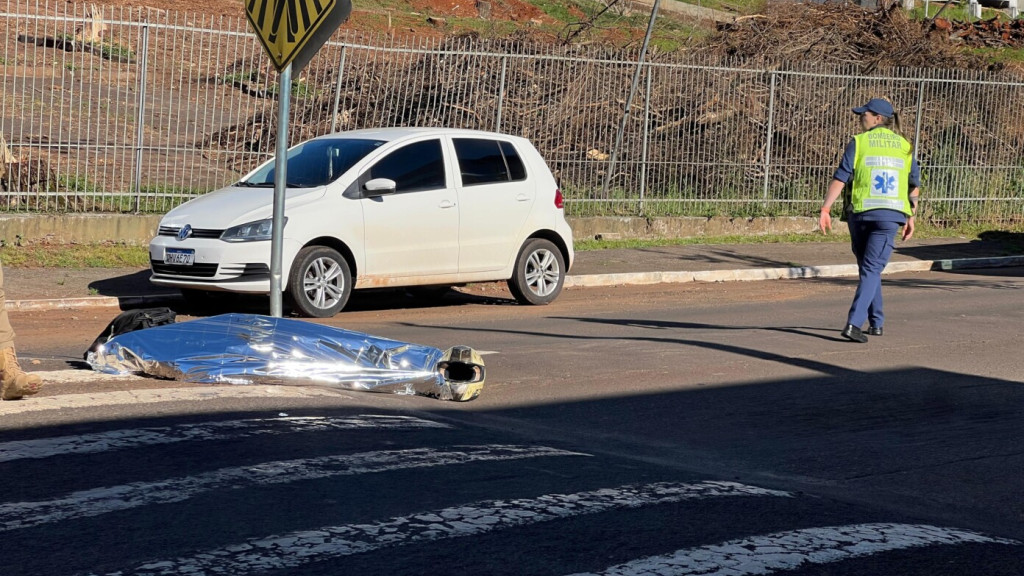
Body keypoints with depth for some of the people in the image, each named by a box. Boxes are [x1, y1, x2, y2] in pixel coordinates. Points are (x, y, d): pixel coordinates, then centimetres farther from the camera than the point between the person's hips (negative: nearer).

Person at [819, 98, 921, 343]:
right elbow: (915, 185, 13)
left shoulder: (858, 142, -1)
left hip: (860, 212, -1)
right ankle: (854, 323, -17)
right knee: (872, 269, -2)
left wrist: (825, 209, -7)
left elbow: (840, 178, -7)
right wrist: (911, 217, 21)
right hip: (891, 214, 1)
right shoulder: (904, 146, 10)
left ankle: (876, 322, 23)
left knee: (867, 268, 17)